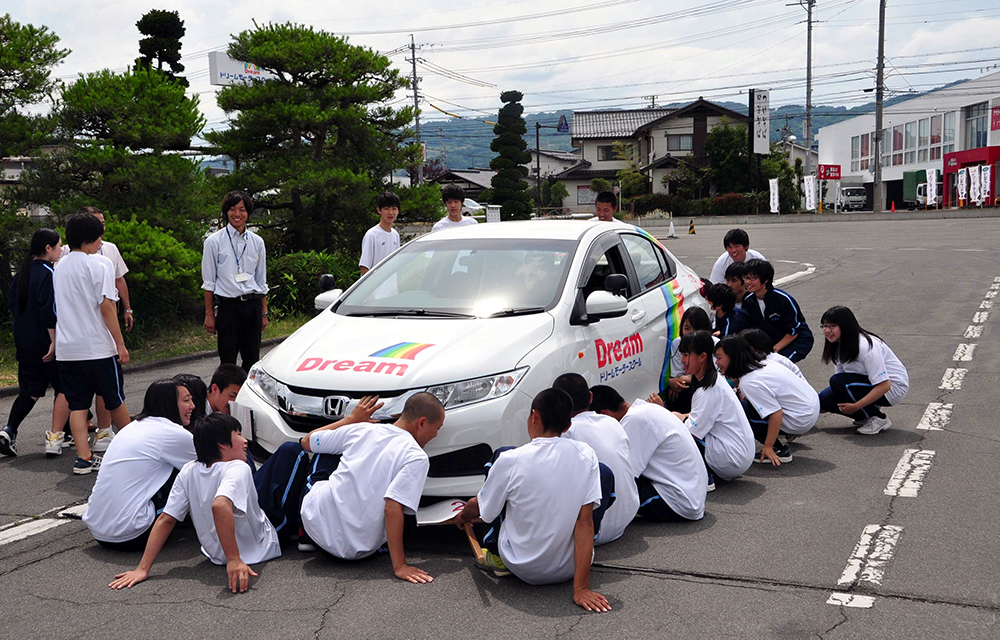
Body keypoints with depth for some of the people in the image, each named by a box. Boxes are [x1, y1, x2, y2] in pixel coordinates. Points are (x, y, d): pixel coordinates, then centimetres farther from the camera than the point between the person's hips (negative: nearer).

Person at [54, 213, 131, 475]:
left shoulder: (59, 266, 11)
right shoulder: (99, 264, -11)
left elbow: (59, 306, 18)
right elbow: (107, 306, -15)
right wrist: (120, 344, -12)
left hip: (66, 348, 5)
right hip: (98, 346, -5)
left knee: (77, 404, 6)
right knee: (114, 399, 9)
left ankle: (83, 457, 2)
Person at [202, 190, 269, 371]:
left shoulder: (257, 242, 10)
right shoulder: (214, 241, 0)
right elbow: (209, 282, 1)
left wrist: (264, 312, 11)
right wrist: (209, 314, -4)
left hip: (252, 305, 3)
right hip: (227, 306, -3)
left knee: (252, 359, 6)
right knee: (228, 359, -2)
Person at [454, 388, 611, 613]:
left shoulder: (510, 460, -16)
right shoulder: (586, 455, -11)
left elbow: (481, 508, 0)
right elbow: (585, 522, -14)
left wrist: (463, 515, 26)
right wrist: (581, 588, -13)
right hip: (568, 568, 1)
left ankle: (497, 555, 18)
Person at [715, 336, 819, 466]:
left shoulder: (749, 382, -21)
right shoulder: (762, 363, 5)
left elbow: (776, 413, -24)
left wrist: (768, 447, -19)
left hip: (801, 420, -9)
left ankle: (780, 450, -5)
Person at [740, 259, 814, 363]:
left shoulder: (784, 300, -23)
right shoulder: (748, 301, -7)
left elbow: (793, 332, -16)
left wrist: (775, 349, -21)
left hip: (798, 340, -5)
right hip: (769, 341, 5)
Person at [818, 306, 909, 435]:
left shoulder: (865, 346, -27)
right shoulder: (840, 346, 1)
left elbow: (884, 386, -29)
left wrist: (855, 407, -29)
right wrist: (822, 404, -10)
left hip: (892, 387, -8)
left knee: (838, 382, -29)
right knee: (823, 399, -9)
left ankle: (878, 419, -13)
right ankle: (865, 417, 8)